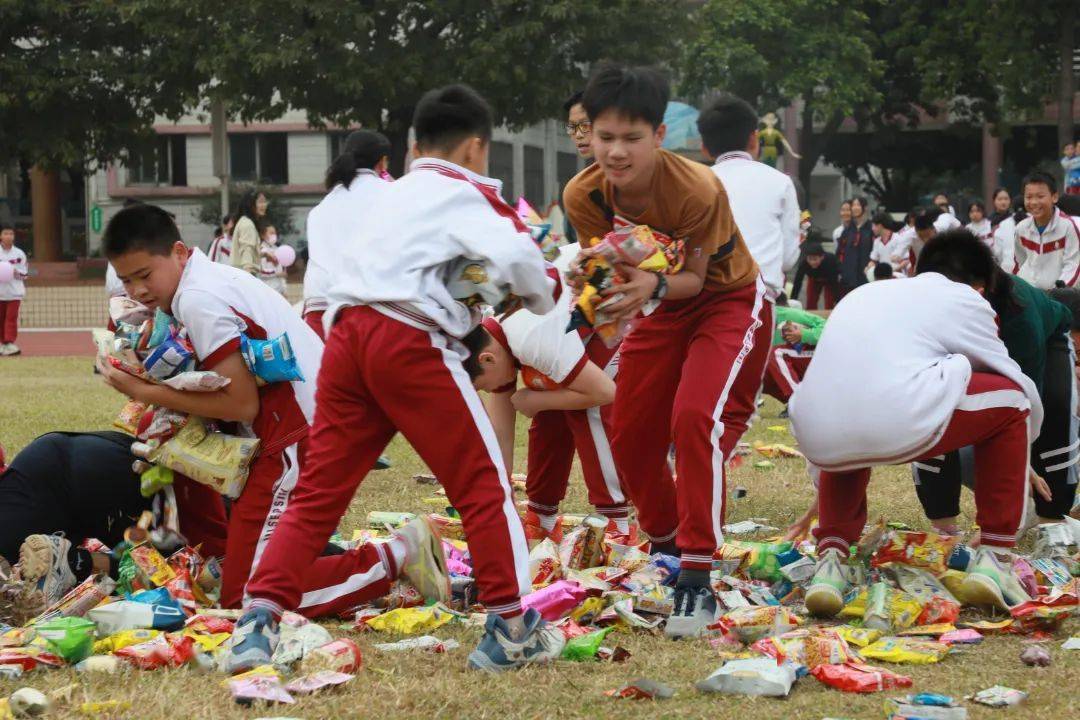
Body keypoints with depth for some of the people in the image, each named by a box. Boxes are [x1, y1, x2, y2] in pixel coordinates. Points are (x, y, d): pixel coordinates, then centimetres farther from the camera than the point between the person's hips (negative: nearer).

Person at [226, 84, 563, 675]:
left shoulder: (386, 196, 30)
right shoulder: (469, 194, 8)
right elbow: (516, 255, -9)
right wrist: (539, 301, 11)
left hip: (346, 332, 6)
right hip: (411, 340, -6)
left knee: (317, 492, 7)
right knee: (483, 484, 3)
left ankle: (259, 620, -2)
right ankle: (510, 629, 3)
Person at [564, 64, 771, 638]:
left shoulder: (697, 191, -34)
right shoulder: (585, 195, -20)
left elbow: (694, 278, -25)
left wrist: (653, 287, -46)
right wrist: (589, 276, -34)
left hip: (727, 299, -6)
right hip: (662, 307, 6)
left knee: (696, 418, -26)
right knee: (629, 435, 6)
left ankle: (697, 580, -21)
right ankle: (665, 545, 33)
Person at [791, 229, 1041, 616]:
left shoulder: (865, 293, 35)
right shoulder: (964, 299, 20)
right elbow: (1025, 389, 28)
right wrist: (1024, 444, 51)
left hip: (815, 438, 5)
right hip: (901, 426, -5)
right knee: (1010, 399, 21)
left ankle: (829, 560, 20)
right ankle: (993, 561, 18)